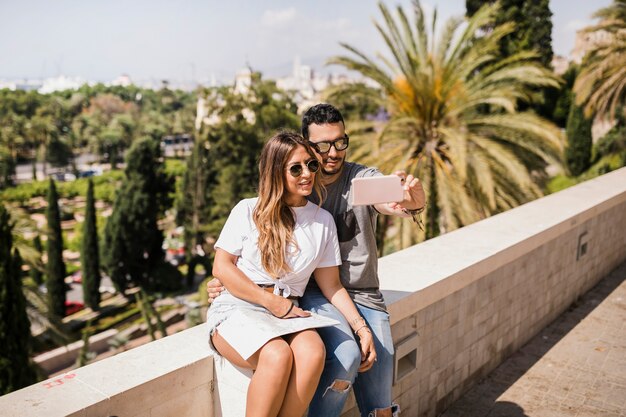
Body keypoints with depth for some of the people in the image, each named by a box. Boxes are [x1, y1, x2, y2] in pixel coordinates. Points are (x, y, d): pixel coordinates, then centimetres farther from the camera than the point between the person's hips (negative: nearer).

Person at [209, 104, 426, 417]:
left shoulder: (364, 179, -3)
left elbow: (394, 204, -23)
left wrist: (412, 201, -48)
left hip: (364, 294, 1)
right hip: (317, 293, -1)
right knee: (345, 355, -30)